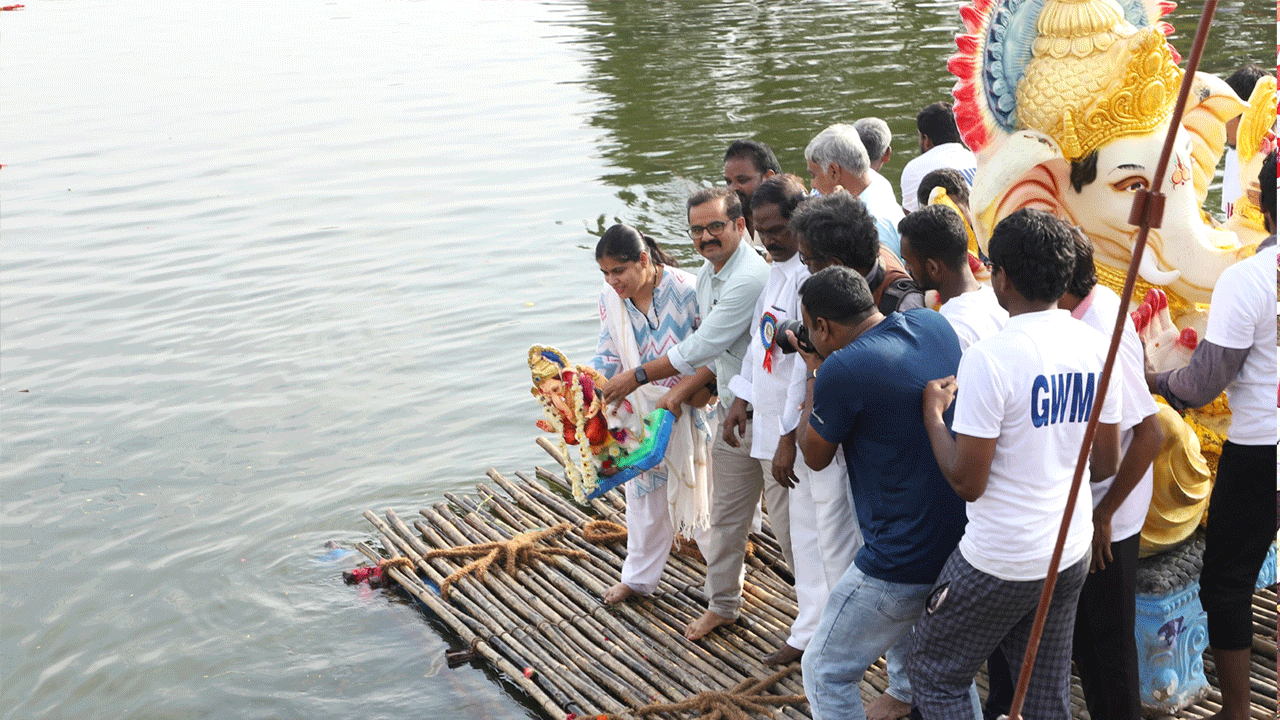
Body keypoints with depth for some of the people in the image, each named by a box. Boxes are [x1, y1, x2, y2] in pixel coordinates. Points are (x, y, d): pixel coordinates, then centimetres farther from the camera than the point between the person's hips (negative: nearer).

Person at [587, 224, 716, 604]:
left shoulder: (686, 290, -22)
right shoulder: (611, 297, -7)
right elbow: (609, 354, 1)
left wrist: (701, 389, -24)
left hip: (689, 412, -5)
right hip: (641, 411, 5)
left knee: (700, 492, 7)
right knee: (644, 492, 16)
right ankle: (639, 576, 34)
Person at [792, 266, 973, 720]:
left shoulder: (842, 369, -21)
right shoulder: (934, 325, 0)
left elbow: (815, 457, -2)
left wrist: (813, 377, 9)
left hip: (905, 561, -8)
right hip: (962, 542, 8)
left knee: (826, 674, 9)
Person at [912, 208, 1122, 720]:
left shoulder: (990, 358, -22)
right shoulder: (1096, 346, -1)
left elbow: (968, 482, -19)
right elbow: (1106, 465, 7)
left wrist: (934, 411, -5)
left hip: (1000, 562, -7)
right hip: (1072, 550, 7)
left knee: (936, 674, 13)